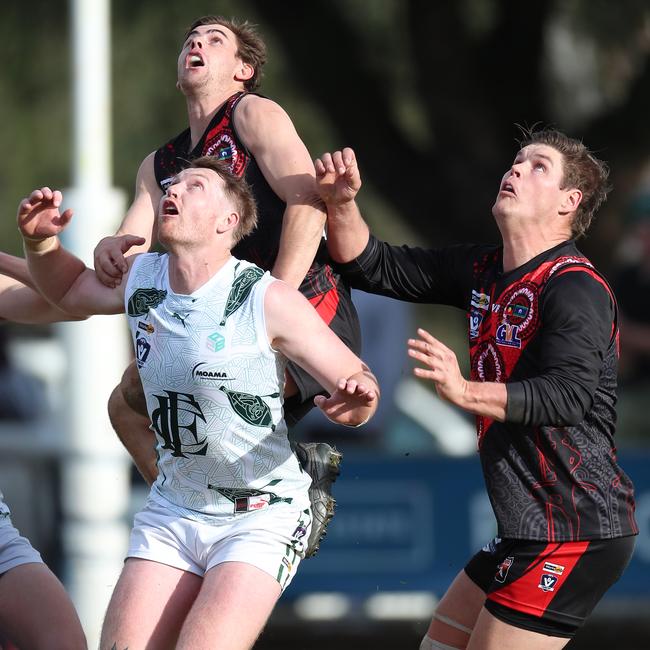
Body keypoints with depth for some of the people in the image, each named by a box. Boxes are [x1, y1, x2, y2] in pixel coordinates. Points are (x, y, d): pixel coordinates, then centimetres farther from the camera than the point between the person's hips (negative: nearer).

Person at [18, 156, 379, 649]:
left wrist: (357, 400, -37)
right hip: (172, 511, 6)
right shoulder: (140, 278, 0)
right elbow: (71, 290, 21)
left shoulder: (267, 300, -18)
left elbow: (357, 380, -13)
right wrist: (40, 242, 1)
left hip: (262, 517, -6)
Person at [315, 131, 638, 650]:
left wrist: (466, 393, -44)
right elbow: (375, 267, 15)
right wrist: (342, 203, -4)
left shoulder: (576, 289, -16)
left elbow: (569, 396, -30)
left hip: (575, 531, -10)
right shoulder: (480, 271, 12)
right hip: (531, 528, 10)